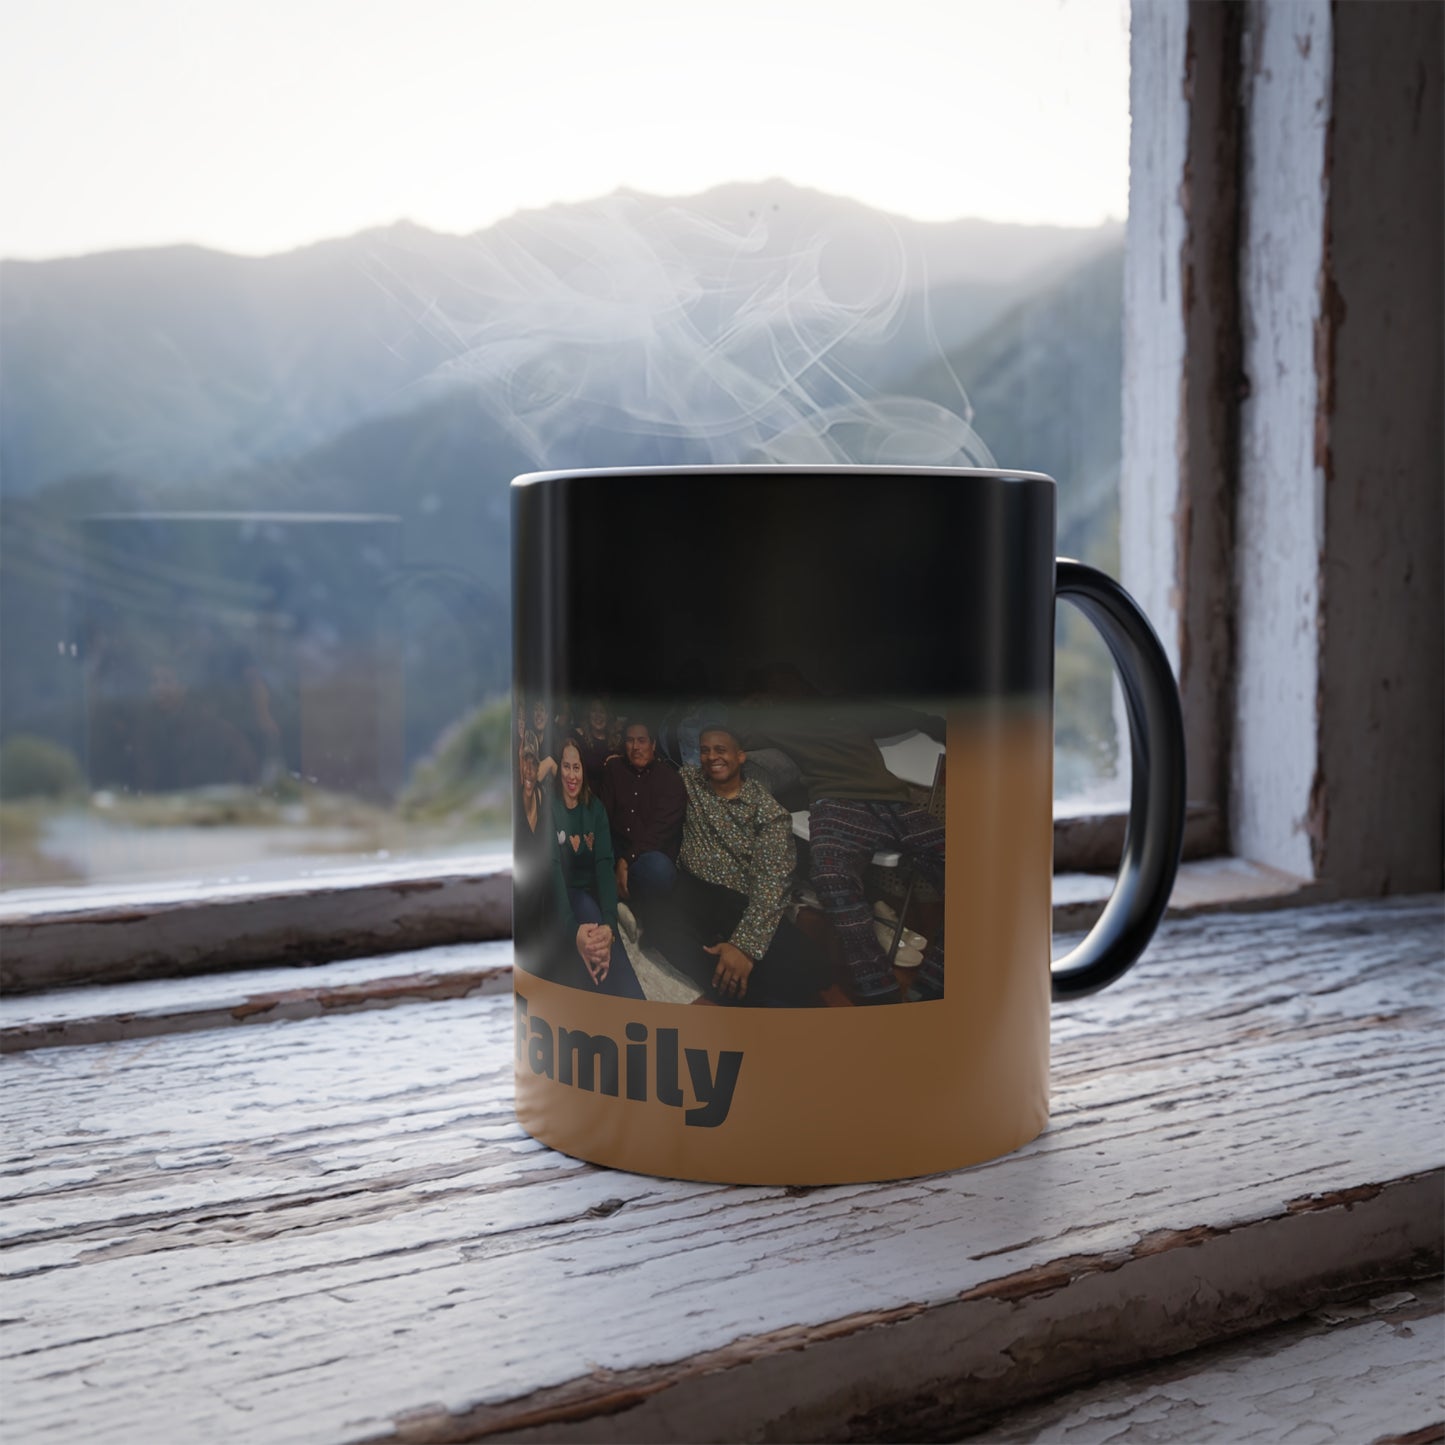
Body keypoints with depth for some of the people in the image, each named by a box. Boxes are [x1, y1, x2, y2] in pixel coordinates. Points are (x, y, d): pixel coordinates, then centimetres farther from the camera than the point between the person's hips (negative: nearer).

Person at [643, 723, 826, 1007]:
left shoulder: (769, 811, -3)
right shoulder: (689, 781, 11)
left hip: (742, 902, -2)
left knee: (805, 971, -29)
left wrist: (745, 945, -26)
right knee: (663, 925, -38)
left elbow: (770, 881, -13)